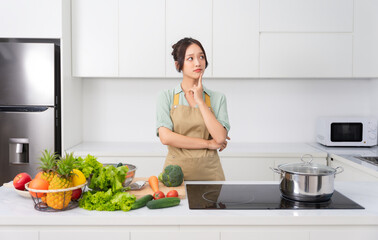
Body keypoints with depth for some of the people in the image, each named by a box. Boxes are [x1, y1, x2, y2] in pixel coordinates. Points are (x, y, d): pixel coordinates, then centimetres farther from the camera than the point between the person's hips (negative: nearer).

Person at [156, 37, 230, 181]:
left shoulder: (218, 98, 4)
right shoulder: (166, 97, 1)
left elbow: (220, 138, -10)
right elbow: (166, 137, -11)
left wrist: (200, 101, -8)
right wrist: (208, 143, -9)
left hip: (209, 172, 1)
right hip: (176, 171, -1)